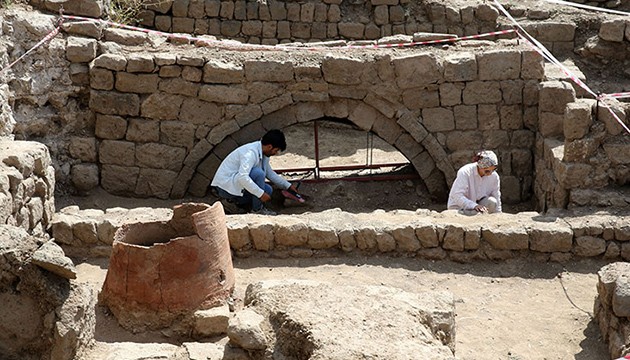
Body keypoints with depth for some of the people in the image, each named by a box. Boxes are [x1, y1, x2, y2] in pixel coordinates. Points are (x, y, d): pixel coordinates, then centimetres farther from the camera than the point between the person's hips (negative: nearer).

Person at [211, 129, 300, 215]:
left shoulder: (262, 153, 6)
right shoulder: (250, 152, -24)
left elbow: (270, 173, 23)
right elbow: (242, 177, -35)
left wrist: (288, 186, 21)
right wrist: (261, 194, -32)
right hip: (225, 187, -10)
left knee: (268, 190, 5)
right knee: (258, 173, -24)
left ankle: (231, 202, 8)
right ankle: (257, 209, -13)